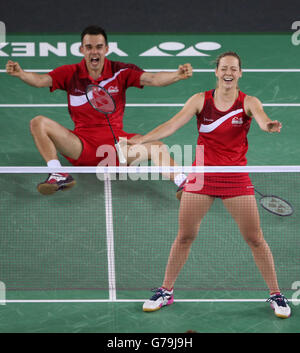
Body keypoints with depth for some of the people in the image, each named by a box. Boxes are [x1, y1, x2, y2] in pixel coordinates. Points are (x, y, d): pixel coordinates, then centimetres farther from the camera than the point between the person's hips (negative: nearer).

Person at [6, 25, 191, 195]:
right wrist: (20, 73, -35)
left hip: (116, 141, -1)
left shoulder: (121, 72, -1)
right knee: (39, 123, -20)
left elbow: (153, 79, -12)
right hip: (82, 144, 1)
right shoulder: (71, 73, 0)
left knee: (158, 147, -25)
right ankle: (59, 175, -25)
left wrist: (178, 75, -32)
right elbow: (41, 80, -13)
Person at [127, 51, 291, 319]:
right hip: (201, 175, 1)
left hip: (236, 177, -1)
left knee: (255, 239, -1)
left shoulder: (249, 102, -4)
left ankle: (276, 295, 12)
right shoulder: (200, 100, -1)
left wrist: (270, 126, -50)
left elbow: (262, 119, -25)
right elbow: (172, 125, -8)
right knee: (185, 236, 5)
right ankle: (166, 291, 20)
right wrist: (140, 139, -21)